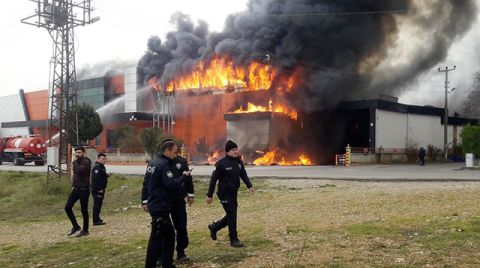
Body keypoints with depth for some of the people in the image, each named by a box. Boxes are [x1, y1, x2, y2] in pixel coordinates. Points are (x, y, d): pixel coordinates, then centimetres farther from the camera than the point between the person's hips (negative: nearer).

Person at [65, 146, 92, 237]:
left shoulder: (86, 162, -12)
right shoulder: (75, 162, 11)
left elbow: (79, 171, -29)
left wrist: (76, 162, -15)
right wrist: (73, 185, 16)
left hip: (84, 189, -7)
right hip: (76, 188, 7)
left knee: (84, 210, 1)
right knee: (67, 207, 2)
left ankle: (85, 230, 14)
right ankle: (75, 226, 17)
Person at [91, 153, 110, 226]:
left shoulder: (101, 167, 17)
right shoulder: (97, 167, -17)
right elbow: (96, 179, -25)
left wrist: (106, 175, 10)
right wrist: (99, 189, -24)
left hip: (100, 189, 11)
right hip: (97, 190, -11)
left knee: (98, 204, 17)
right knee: (97, 204, -7)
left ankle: (97, 219, 26)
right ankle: (96, 221, -4)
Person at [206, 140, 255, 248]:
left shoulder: (239, 161, 4)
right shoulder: (221, 164, -15)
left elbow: (243, 175, 11)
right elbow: (213, 179, -11)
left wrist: (249, 186, -6)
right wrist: (209, 195, -9)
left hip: (234, 193, 7)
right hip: (225, 194, -7)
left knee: (231, 215, 14)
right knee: (232, 215, -4)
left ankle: (214, 227, 36)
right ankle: (234, 240, 8)